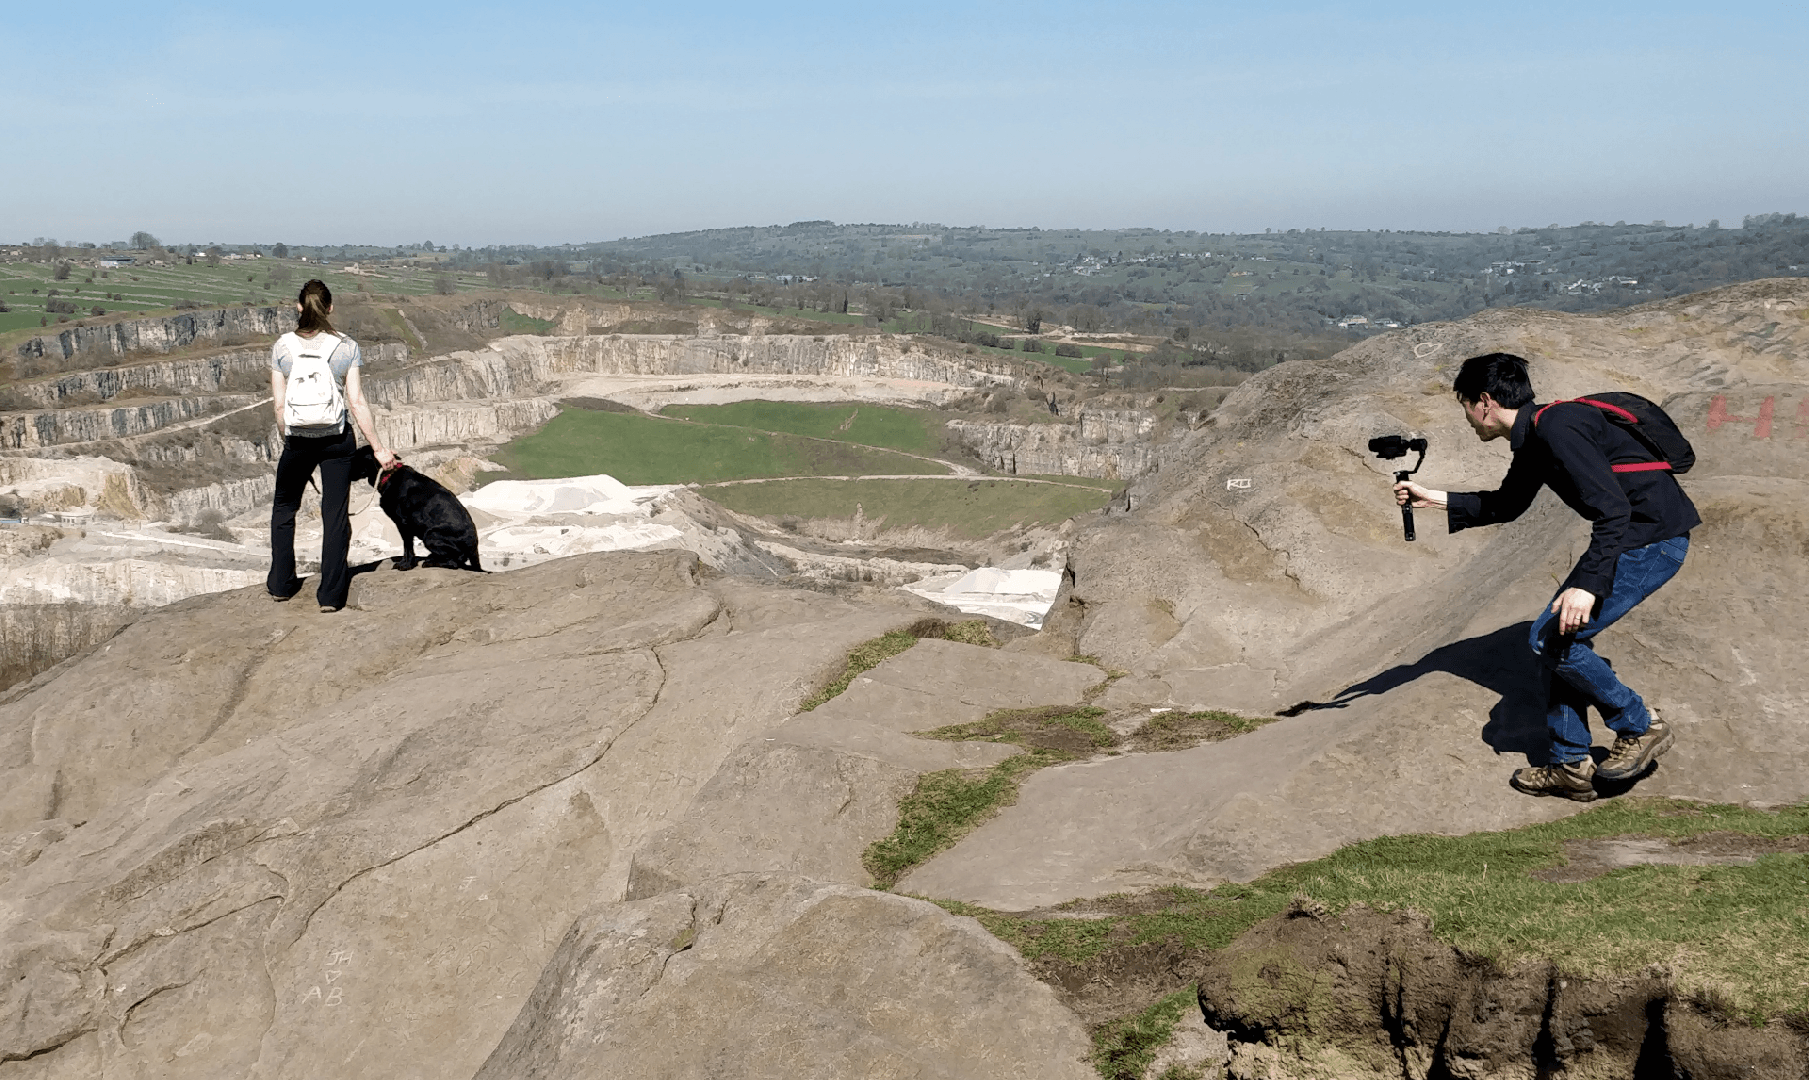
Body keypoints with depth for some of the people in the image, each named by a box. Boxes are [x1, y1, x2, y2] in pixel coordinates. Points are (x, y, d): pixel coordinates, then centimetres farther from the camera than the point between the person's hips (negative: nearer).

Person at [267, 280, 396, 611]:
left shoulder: (282, 347, -3)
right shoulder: (346, 347, -6)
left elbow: (279, 404, -1)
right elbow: (356, 403, -8)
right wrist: (378, 448, -2)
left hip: (298, 440, 1)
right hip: (337, 439, -1)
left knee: (283, 509, 22)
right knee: (335, 515, 7)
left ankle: (281, 583, 27)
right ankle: (331, 593, 7)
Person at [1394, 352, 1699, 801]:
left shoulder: (1557, 428, -19)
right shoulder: (1533, 439, 13)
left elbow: (1612, 508, -26)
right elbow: (1505, 505, 30)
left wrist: (1588, 583, -33)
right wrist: (1431, 498, 28)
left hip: (1653, 539, -10)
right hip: (1629, 535, 10)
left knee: (1553, 638, -11)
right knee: (1556, 638, 9)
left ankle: (1640, 727, 5)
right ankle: (1571, 767, 15)